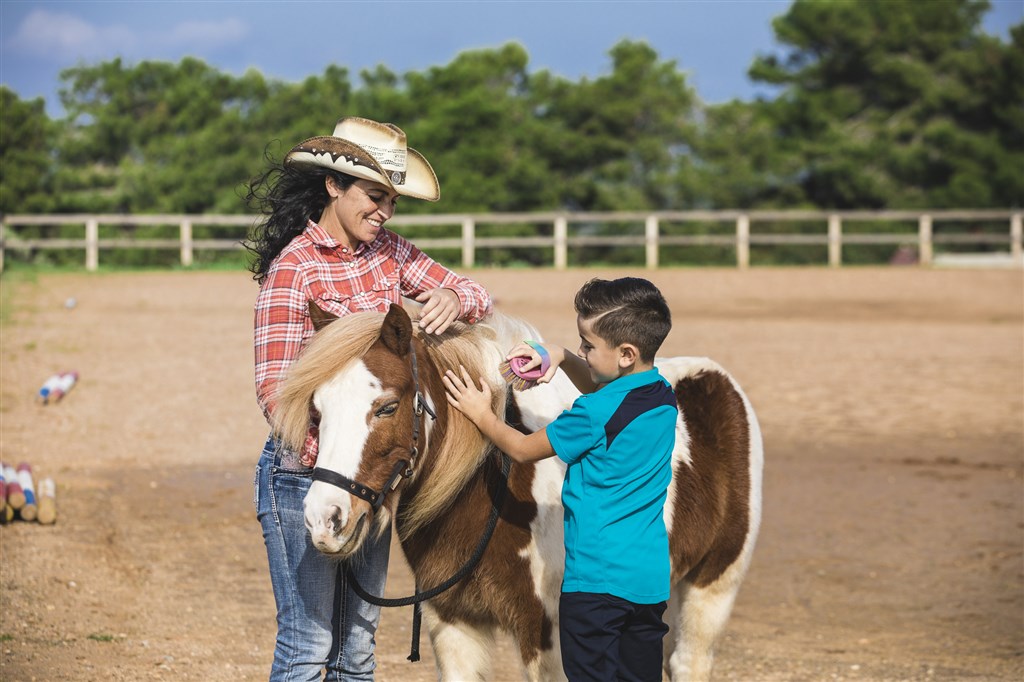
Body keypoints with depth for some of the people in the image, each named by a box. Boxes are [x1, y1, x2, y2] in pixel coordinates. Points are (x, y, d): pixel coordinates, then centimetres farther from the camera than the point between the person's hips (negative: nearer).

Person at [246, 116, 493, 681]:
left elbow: (477, 297, 6)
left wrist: (454, 300, -19)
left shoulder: (387, 252, 6)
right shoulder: (293, 268, -14)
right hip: (304, 472, -7)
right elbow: (274, 390, -19)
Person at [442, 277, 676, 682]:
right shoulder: (664, 398, 4)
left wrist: (481, 415, 11)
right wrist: (563, 358, 12)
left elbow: (522, 450, -4)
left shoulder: (593, 415, -18)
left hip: (596, 580, -7)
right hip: (652, 579, 7)